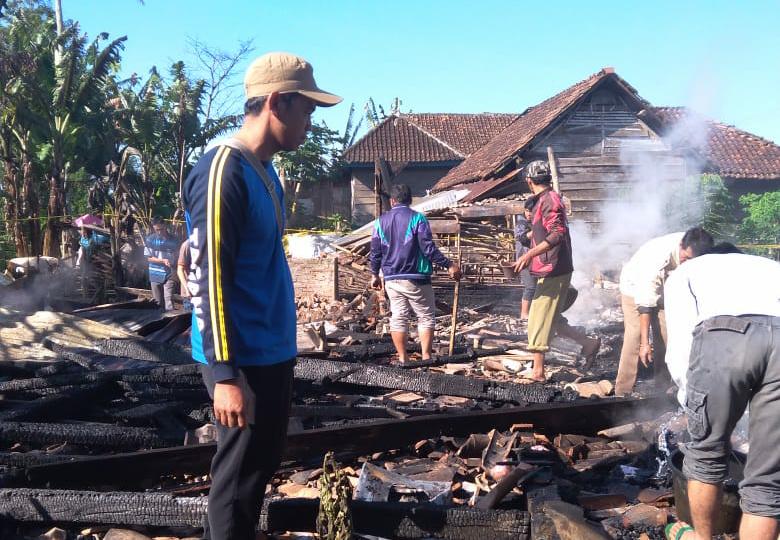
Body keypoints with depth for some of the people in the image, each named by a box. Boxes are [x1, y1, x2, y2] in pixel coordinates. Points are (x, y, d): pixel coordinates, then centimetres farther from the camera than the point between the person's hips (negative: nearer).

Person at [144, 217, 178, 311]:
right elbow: (149, 258, -1)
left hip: (169, 275, -1)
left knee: (168, 299, -12)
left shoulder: (172, 239, 0)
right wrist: (163, 260, -15)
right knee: (159, 302, 9)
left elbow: (176, 257, 4)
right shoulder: (150, 239, -2)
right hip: (155, 275, 1)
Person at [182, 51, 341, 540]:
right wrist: (226, 374, -21)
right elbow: (209, 279, -20)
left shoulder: (265, 170, 11)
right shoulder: (223, 172, -18)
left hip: (272, 353, 9)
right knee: (240, 475, 5)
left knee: (264, 462, 21)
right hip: (243, 360, -9)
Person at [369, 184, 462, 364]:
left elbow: (375, 252, 8)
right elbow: (429, 249, -13)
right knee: (426, 316, 7)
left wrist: (374, 274, 21)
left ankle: (403, 359, 11)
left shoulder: (381, 221, 6)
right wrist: (449, 265, -7)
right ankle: (426, 357, 3)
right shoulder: (417, 218, -7)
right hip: (415, 278, -4)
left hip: (391, 279, 4)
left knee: (398, 318, 9)